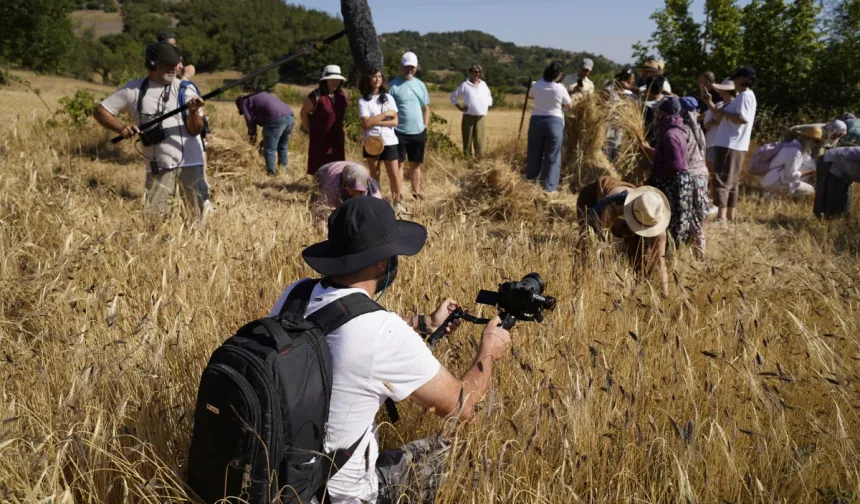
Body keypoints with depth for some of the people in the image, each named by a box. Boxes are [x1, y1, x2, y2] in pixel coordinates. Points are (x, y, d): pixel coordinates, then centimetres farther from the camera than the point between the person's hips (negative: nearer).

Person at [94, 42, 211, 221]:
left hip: (190, 161, -1)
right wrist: (120, 127, -12)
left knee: (205, 213, 2)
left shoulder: (185, 89, 0)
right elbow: (100, 111, 6)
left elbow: (195, 130, -7)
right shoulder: (134, 89, 2)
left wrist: (194, 111, -28)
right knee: (152, 216, 2)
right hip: (158, 165, 1)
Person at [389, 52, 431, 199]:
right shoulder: (393, 85, -6)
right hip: (399, 132, -5)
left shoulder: (420, 85, 9)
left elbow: (426, 108, 14)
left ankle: (416, 192, 26)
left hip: (418, 132, 5)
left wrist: (425, 128, 8)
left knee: (415, 164, 15)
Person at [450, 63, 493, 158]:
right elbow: (453, 96, 8)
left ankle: (479, 160, -3)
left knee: (480, 140, -4)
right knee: (467, 140, -1)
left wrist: (488, 106, 15)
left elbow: (489, 97, 29)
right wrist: (459, 107, 0)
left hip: (481, 117, 3)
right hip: (469, 116, -3)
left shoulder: (483, 84, 14)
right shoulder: (465, 85, 2)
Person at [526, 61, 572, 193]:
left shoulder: (537, 85, -3)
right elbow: (568, 106, 3)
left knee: (534, 154, 12)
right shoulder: (560, 89, -11)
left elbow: (530, 96, 19)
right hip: (554, 122, -3)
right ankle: (549, 187, 3)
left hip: (536, 121, 3)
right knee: (552, 157, 4)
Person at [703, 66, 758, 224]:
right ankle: (730, 215, 18)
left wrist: (722, 112, -15)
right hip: (732, 144, 11)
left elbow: (743, 118, -24)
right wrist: (711, 104, 14)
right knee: (731, 181, 13)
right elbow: (726, 117, 21)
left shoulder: (745, 95, -11)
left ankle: (721, 217, -17)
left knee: (721, 179, -13)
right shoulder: (743, 96, 20)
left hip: (731, 145, -11)